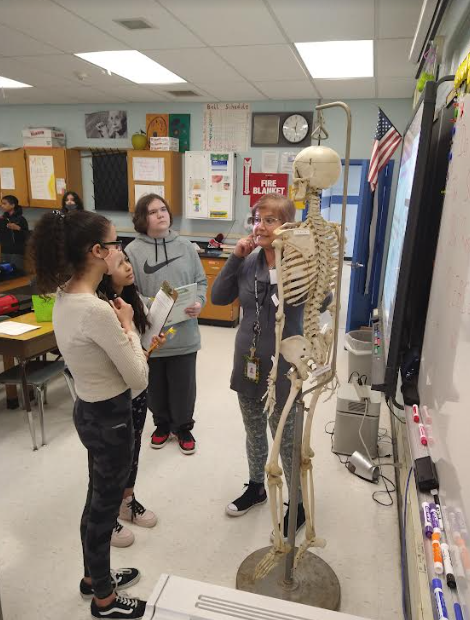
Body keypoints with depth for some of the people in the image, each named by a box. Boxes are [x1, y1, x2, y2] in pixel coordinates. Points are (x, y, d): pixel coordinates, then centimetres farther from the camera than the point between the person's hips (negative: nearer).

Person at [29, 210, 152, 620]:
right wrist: (128, 325, -12)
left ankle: (94, 578, 50)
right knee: (104, 506, 13)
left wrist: (124, 333, -4)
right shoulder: (97, 310, -30)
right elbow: (139, 380, -21)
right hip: (110, 417, -9)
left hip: (89, 410, 9)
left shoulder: (65, 298, -1)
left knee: (98, 499, 26)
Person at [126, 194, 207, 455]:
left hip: (184, 333, 1)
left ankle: (183, 427, 37)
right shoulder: (133, 250, -7)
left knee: (183, 384, 14)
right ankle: (162, 424, 43)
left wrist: (199, 302, -12)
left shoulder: (185, 246, 1)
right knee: (156, 385, 18)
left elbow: (201, 281, 7)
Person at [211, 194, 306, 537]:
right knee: (254, 432, 23)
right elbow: (219, 297, -2)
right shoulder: (248, 262, -1)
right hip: (248, 361, 5)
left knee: (286, 440, 11)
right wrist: (235, 258, -11)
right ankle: (256, 487, 47)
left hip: (283, 366, -5)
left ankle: (299, 504, 34)